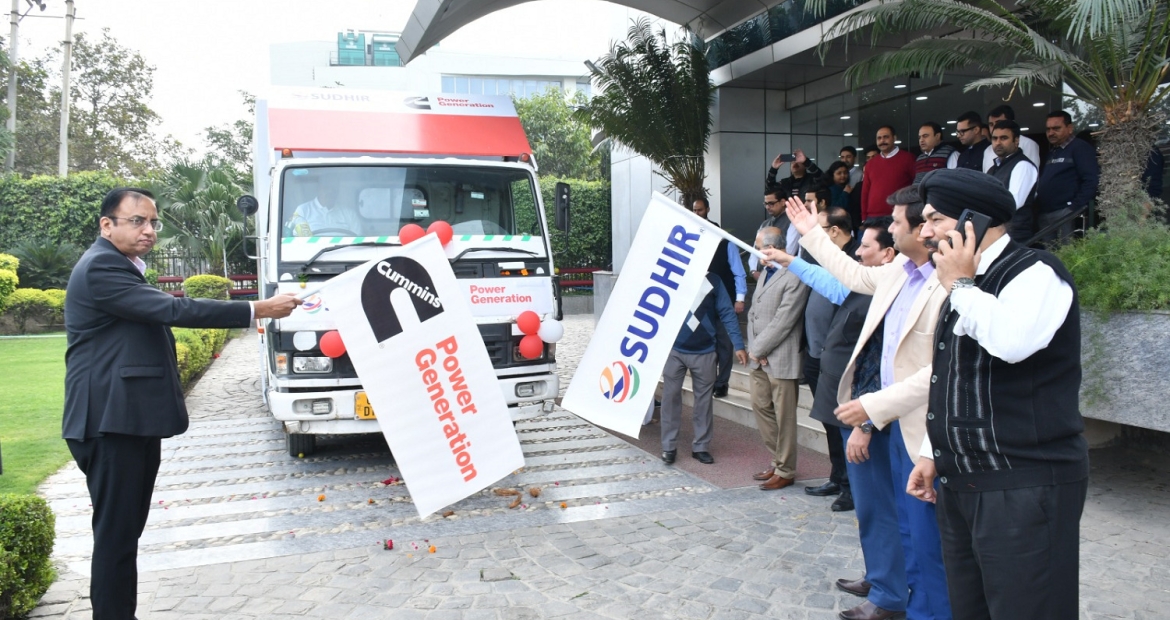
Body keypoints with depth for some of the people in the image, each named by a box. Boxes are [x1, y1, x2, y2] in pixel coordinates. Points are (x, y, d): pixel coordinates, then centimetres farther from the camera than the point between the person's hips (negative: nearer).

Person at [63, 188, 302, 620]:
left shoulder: (119, 267, 19)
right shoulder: (101, 268, -14)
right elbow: (173, 310, -22)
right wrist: (257, 310, -23)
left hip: (133, 420, 10)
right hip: (112, 422, -10)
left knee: (126, 531, 14)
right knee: (116, 533, -5)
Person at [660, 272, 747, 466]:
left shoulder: (712, 281, -2)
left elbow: (727, 314, -3)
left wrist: (738, 345, -10)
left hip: (704, 351, 0)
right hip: (674, 350, 0)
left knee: (703, 399, 8)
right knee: (671, 397, 3)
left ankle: (701, 447, 19)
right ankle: (669, 447, 13)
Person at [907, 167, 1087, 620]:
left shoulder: (1035, 272, -11)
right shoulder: (966, 288, 16)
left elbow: (1012, 342, -32)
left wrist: (960, 284, -17)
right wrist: (932, 454, 20)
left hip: (1025, 486, -8)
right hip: (961, 483, 9)